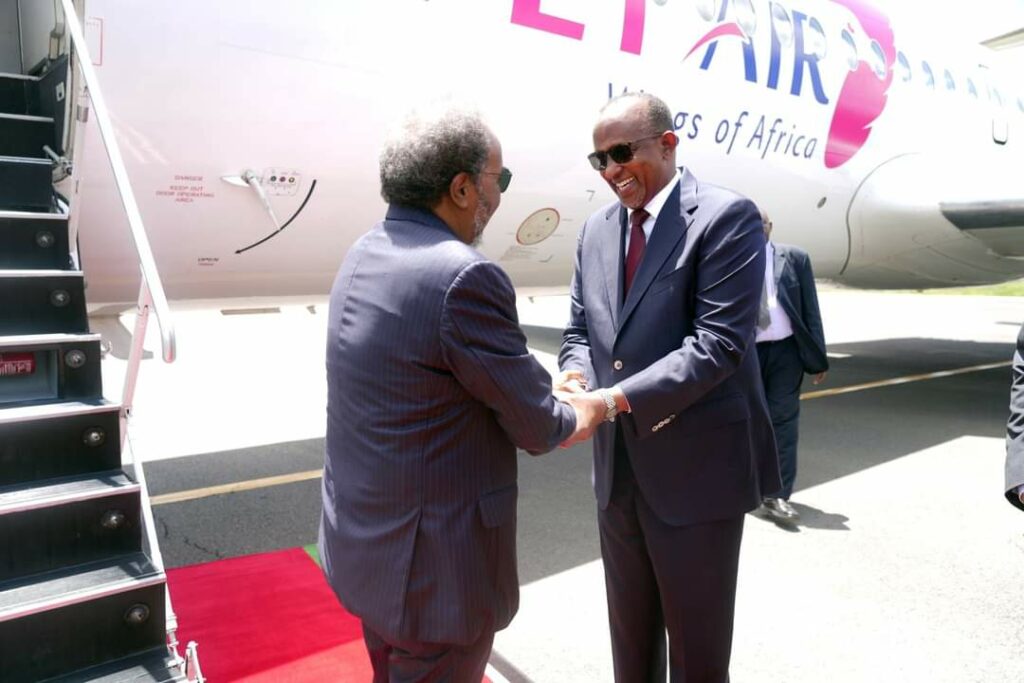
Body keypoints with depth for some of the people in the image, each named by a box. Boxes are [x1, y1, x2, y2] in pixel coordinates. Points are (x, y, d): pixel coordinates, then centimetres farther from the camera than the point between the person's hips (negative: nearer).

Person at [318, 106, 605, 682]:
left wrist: (556, 407, 11)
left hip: (365, 539, 9)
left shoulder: (366, 255, 2)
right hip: (434, 567, -8)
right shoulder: (464, 277, -26)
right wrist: (583, 414, 6)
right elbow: (535, 426, -16)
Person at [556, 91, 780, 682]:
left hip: (696, 469, -6)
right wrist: (576, 378, -11)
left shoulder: (726, 217, -12)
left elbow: (720, 341, -21)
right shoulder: (597, 230, 9)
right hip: (618, 469, 6)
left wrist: (616, 399, -26)